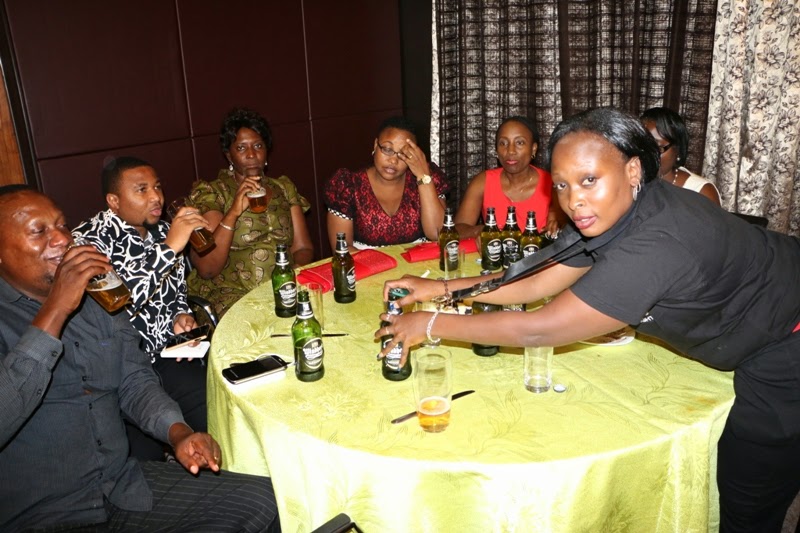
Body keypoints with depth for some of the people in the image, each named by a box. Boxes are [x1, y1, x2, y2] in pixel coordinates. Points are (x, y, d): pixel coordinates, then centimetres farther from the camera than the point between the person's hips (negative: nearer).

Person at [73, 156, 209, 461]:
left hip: (167, 356, 5)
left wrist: (181, 316, 2)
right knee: (146, 453, -22)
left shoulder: (163, 233, 8)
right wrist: (168, 249, -28)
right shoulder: (88, 240, -11)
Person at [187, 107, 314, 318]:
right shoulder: (211, 193, 0)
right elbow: (206, 269, -9)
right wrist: (234, 212, -20)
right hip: (233, 294, -4)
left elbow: (303, 248, 10)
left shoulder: (284, 188, 14)